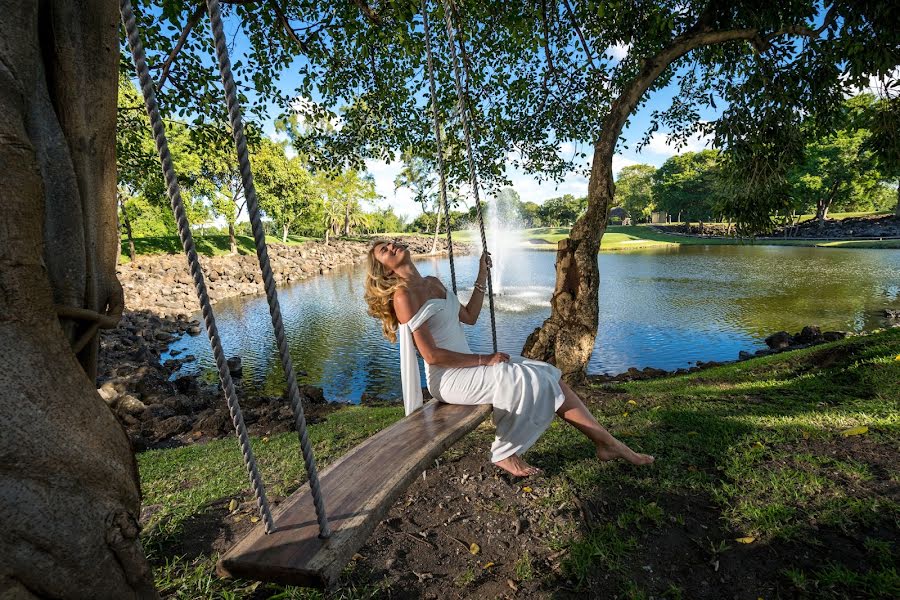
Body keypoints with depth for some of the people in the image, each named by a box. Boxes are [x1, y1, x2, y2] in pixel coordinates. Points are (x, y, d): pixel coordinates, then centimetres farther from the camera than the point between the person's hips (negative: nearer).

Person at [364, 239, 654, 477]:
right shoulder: (403, 295, -14)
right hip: (448, 377, -8)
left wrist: (481, 277, 13)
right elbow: (431, 354, -18)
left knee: (548, 375, -1)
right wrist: (483, 360, -16)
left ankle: (606, 442, 7)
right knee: (527, 381, -18)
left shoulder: (432, 282, 12)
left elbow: (469, 317, 17)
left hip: (466, 365, 8)